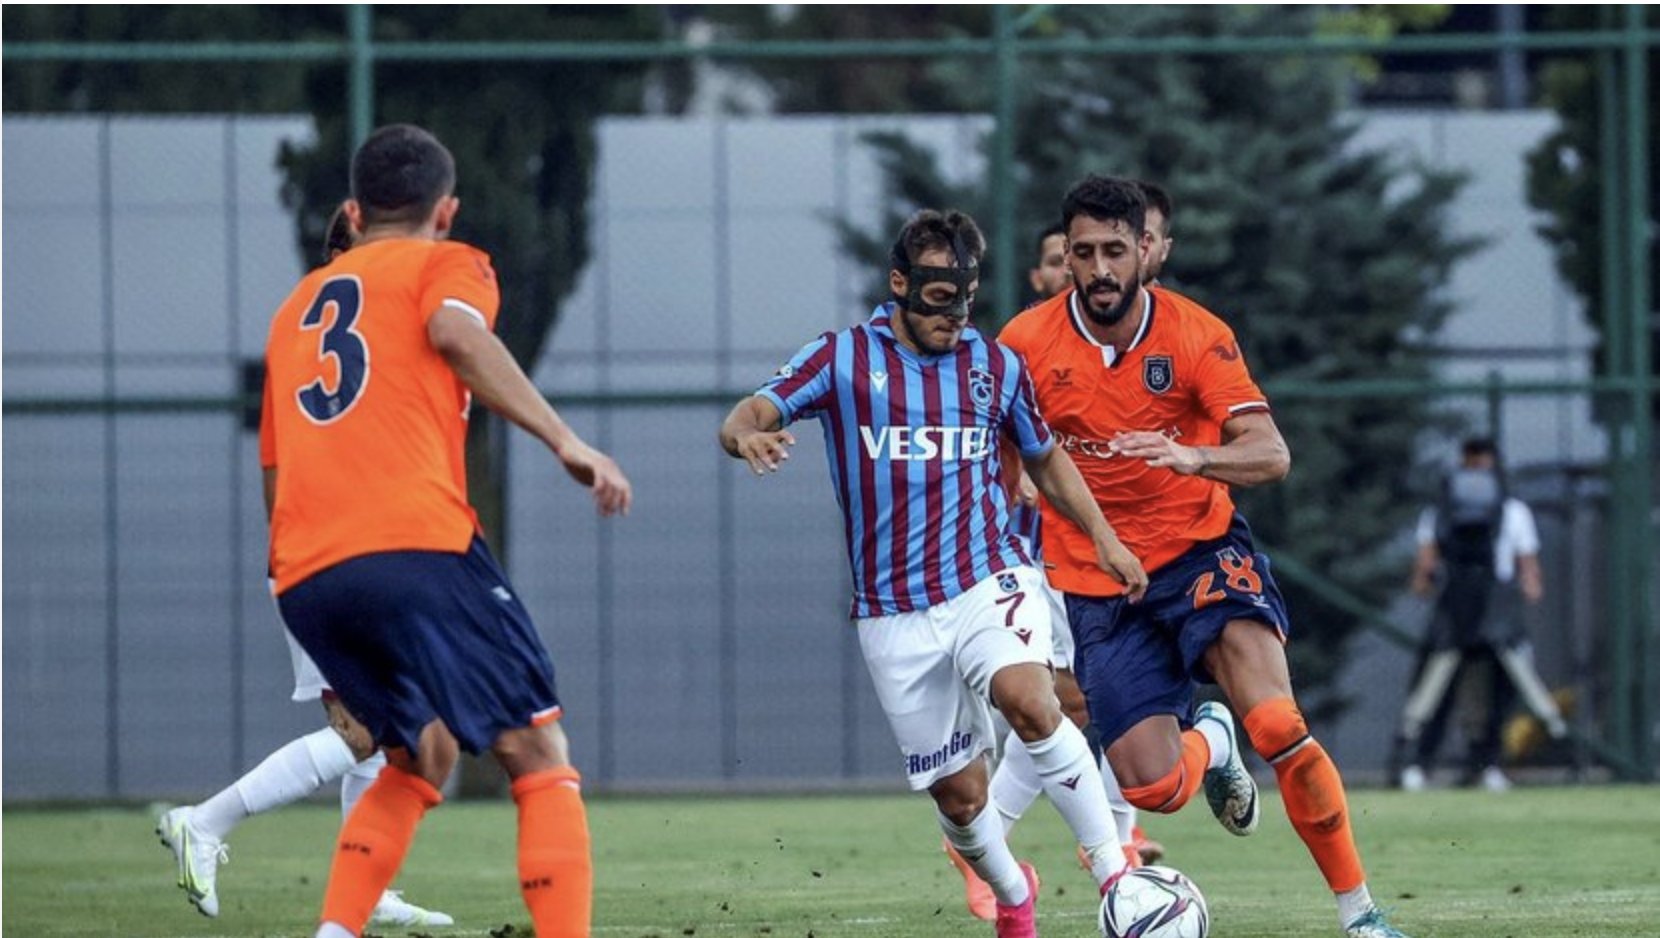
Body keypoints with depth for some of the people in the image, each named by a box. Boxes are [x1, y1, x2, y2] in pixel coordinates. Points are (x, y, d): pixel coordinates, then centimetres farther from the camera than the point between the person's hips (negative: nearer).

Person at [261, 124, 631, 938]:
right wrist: (566, 442, -15)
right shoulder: (444, 264, 13)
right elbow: (456, 331, -12)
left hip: (305, 581, 6)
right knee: (539, 757, -2)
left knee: (417, 761, 23)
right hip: (416, 547, -6)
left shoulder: (296, 308, 30)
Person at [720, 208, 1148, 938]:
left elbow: (1044, 458, 22)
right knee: (958, 792, 3)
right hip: (895, 616, 0)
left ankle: (1115, 872, -25)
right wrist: (747, 434, -35)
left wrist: (1103, 537, 12)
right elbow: (750, 416, -10)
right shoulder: (844, 358, 0)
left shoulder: (995, 365, 7)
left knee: (1028, 701, -31)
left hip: (989, 584, 0)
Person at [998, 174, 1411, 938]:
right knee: (1154, 789, -9)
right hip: (1096, 584, 2)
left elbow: (1271, 455, -19)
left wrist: (1193, 457, -38)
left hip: (1199, 551, -1)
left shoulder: (1197, 336, -11)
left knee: (1276, 723, -25)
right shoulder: (1024, 346, -6)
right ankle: (1208, 742, 31)